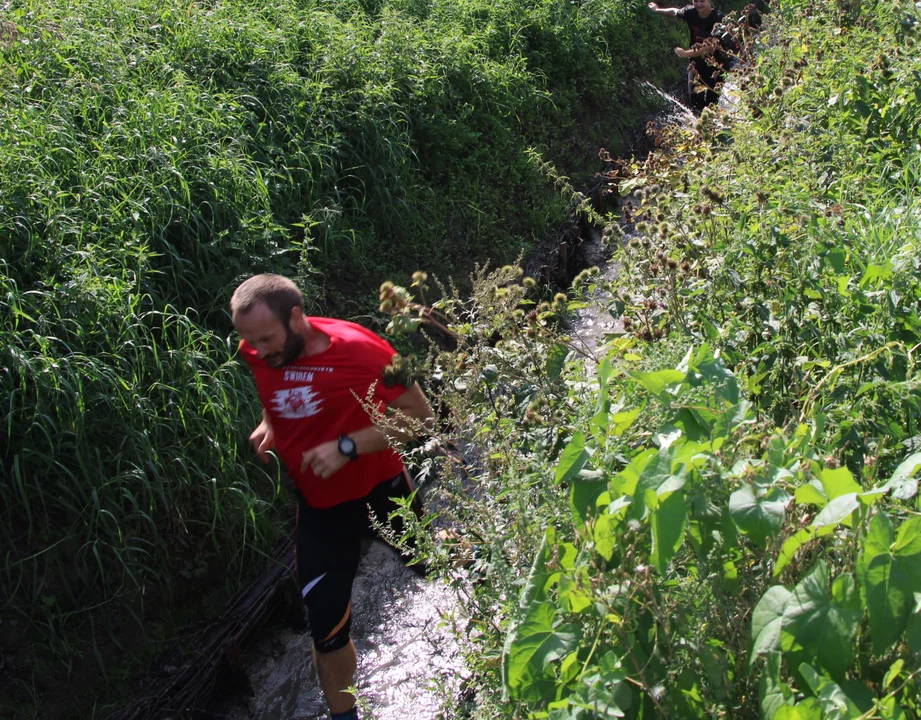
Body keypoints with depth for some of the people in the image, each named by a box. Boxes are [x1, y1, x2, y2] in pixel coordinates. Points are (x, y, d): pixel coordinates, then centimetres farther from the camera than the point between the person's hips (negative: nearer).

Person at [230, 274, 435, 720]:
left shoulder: (359, 349, -27)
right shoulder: (255, 354, -11)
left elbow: (419, 415, -21)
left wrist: (349, 446, -30)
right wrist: (268, 425, -6)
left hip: (380, 490, -3)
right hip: (318, 505, 3)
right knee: (326, 623, 6)